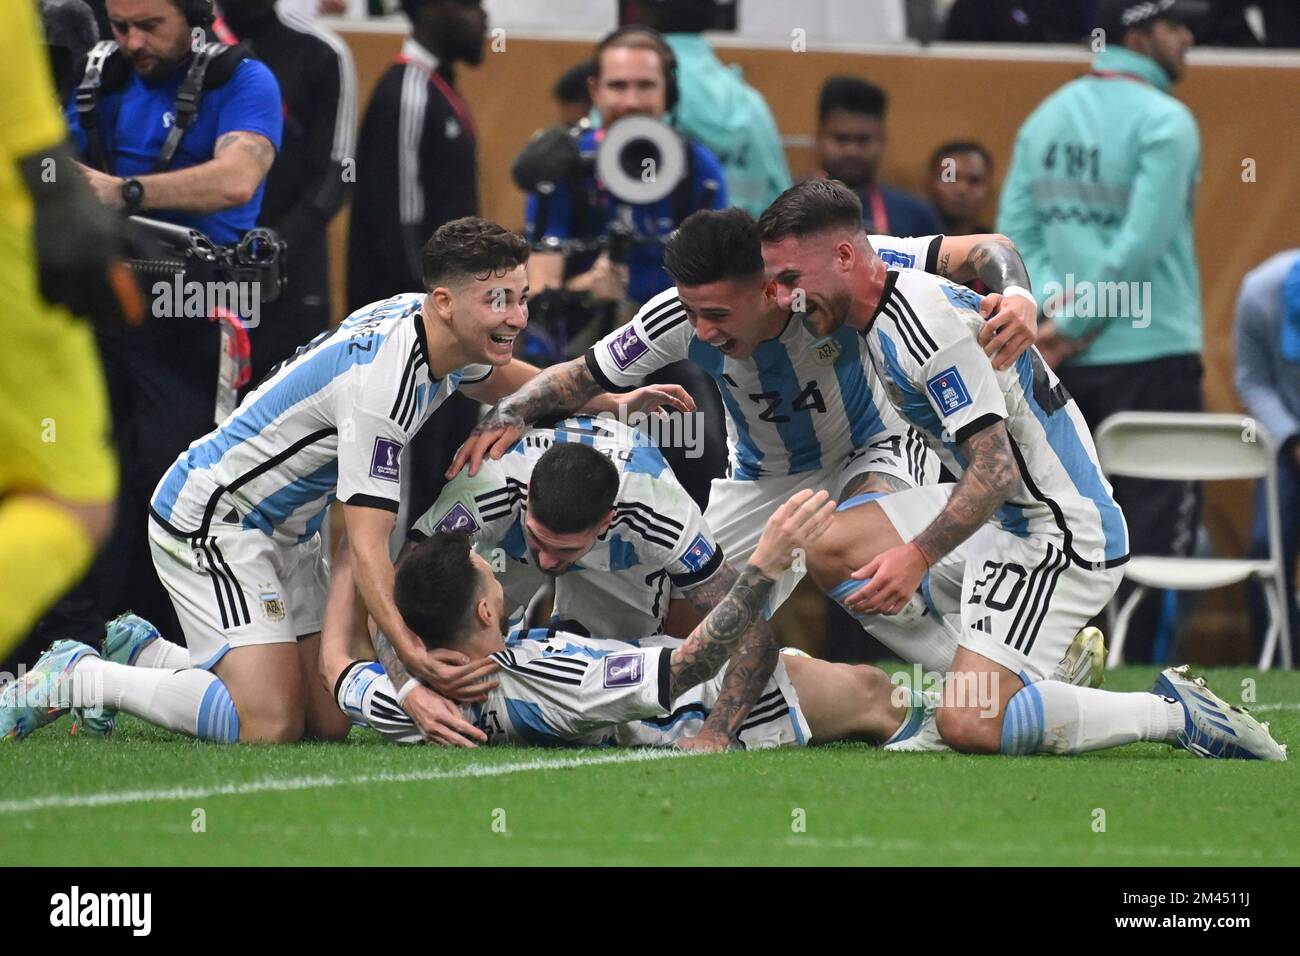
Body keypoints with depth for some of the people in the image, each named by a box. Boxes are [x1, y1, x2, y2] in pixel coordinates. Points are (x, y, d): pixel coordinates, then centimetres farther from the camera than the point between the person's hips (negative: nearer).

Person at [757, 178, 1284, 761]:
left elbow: (996, 469, -26)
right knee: (831, 550, 5)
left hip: (1060, 533, -10)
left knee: (969, 728, -19)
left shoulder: (925, 324, -22)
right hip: (1001, 515, 10)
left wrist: (918, 556, -33)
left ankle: (1177, 713, -6)